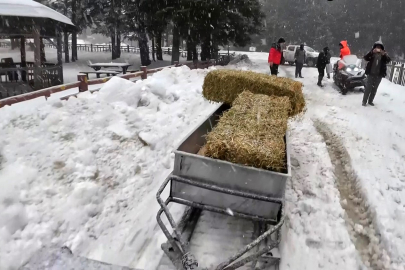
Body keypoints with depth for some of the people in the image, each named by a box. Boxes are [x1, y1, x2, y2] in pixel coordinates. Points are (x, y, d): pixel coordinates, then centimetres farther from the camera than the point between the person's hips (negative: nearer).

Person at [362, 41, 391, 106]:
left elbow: (388, 60, -12)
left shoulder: (384, 54, 3)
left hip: (379, 75, 2)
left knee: (374, 88, 8)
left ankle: (370, 101, 17)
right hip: (371, 74, -2)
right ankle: (364, 101, 2)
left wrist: (384, 54, -30)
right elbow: (365, 58, -16)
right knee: (368, 88, -4)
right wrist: (372, 52, -31)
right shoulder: (372, 53, 0)